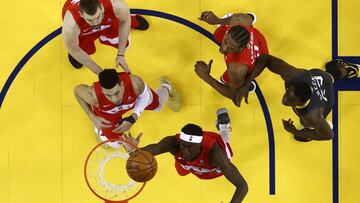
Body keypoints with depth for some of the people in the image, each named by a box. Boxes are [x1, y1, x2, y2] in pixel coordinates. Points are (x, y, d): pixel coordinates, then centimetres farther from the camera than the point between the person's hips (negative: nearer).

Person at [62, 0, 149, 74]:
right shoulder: (71, 25, -47)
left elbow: (125, 22, -19)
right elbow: (74, 50, -25)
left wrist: (121, 55, -19)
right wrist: (100, 72, -21)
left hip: (107, 19, 1)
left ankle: (132, 20, 41)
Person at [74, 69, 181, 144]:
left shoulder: (134, 83, -47)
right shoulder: (93, 95, -47)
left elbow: (145, 96, -20)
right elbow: (77, 90, -21)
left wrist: (132, 119, -29)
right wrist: (92, 117, -24)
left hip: (131, 95, 1)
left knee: (157, 105, 29)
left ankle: (166, 87, 62)